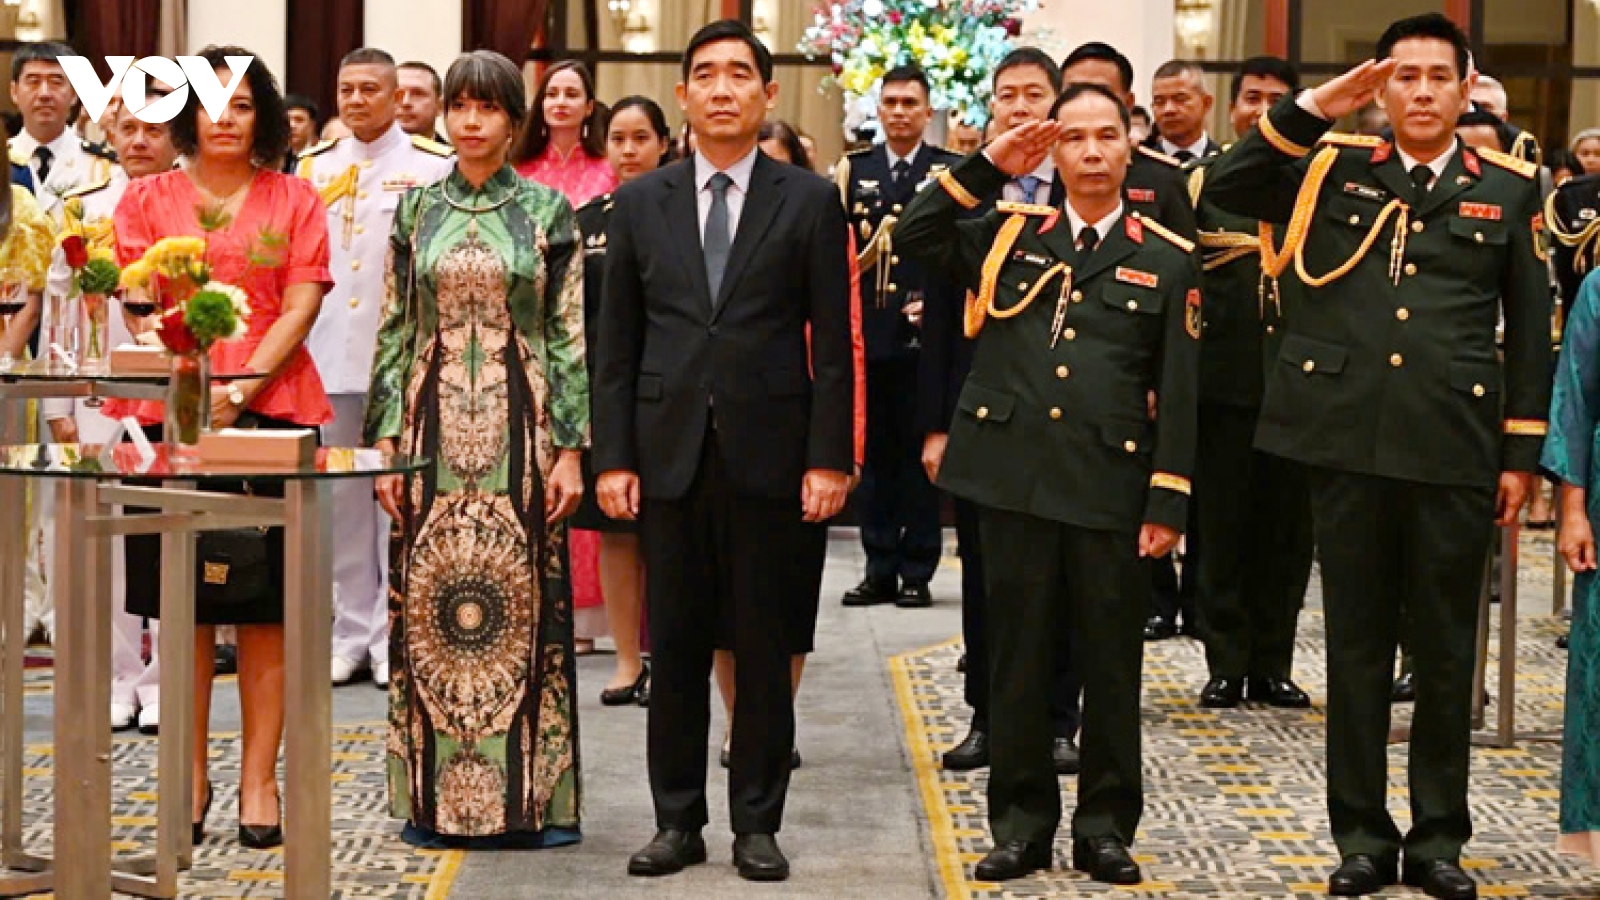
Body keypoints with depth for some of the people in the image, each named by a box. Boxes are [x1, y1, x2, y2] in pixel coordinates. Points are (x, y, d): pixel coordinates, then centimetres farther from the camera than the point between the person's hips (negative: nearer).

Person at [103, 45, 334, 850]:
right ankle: (190, 777, 9)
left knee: (265, 604, 0)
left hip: (271, 413, -1)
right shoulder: (148, 197, 12)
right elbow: (137, 303, 3)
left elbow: (300, 307, 1)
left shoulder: (294, 199, 10)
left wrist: (243, 386, -14)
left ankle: (259, 778, 4)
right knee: (183, 602, 2)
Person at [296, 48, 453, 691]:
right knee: (342, 499, 9)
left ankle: (396, 637, 6)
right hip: (329, 354, 4)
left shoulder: (435, 167, -2)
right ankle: (351, 632, 17)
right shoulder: (312, 168, 12)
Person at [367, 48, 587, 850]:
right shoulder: (416, 210, 8)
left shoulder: (548, 212, 3)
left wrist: (570, 448, -6)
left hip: (519, 429, -2)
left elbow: (570, 337, 1)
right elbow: (394, 331, 8)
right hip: (435, 429, 2)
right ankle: (436, 797, 11)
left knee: (524, 599, 0)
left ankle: (531, 794, 8)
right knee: (428, 599, 2)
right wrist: (385, 441, 0)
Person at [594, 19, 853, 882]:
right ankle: (677, 820, 16)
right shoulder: (641, 203, 8)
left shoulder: (809, 201, 2)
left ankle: (757, 824, 13)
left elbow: (833, 342, 0)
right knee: (674, 646, 7)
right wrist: (613, 455, -1)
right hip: (670, 455, 2)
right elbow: (617, 343, 7)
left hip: (768, 455, -2)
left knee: (764, 648, 4)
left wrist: (828, 457, -7)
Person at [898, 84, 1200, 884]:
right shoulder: (1008, 234, 11)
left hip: (1112, 489, -1)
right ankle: (1021, 825, 16)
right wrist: (986, 167, -3)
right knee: (1016, 660, 7)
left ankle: (1106, 828, 16)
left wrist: (1168, 503, -3)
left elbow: (1179, 394, 3)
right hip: (1013, 479, 1)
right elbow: (914, 238, 1)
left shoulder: (1167, 260, 5)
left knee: (1111, 666, 5)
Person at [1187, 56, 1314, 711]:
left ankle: (1273, 666, 15)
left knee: (1287, 528, 5)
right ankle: (1227, 666, 12)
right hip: (1223, 379, -1)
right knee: (1223, 527, 4)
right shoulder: (1200, 183, 6)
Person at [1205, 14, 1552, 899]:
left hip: (1455, 450, -1)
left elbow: (1530, 329, 7)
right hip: (1347, 437, 1)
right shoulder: (1333, 169, 8)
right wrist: (1313, 109, -7)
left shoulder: (1508, 188, 7)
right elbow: (1227, 188, -2)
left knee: (1445, 650, 7)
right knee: (1357, 644, 8)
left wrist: (1522, 453, 3)